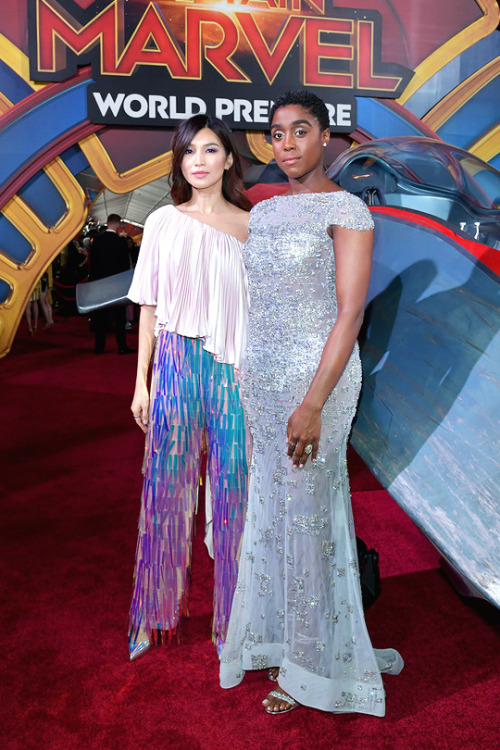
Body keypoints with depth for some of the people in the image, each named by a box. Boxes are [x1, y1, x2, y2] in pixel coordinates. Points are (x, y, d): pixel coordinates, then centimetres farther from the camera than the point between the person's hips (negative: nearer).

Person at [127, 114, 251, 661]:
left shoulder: (251, 225, 5)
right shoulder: (163, 223, 6)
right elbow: (149, 307, 7)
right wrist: (141, 382, 5)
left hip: (233, 365, 0)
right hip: (176, 361, 1)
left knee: (232, 483, 3)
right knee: (167, 482, 5)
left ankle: (230, 614, 19)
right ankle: (156, 612, 21)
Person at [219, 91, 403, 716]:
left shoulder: (346, 210, -8)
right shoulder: (263, 212, 13)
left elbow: (350, 313, -15)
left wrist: (314, 404, -21)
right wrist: (240, 381, 14)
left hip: (316, 375, -7)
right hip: (260, 379, 7)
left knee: (307, 513, 3)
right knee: (270, 509, 14)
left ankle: (309, 667, 23)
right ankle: (281, 641, 33)